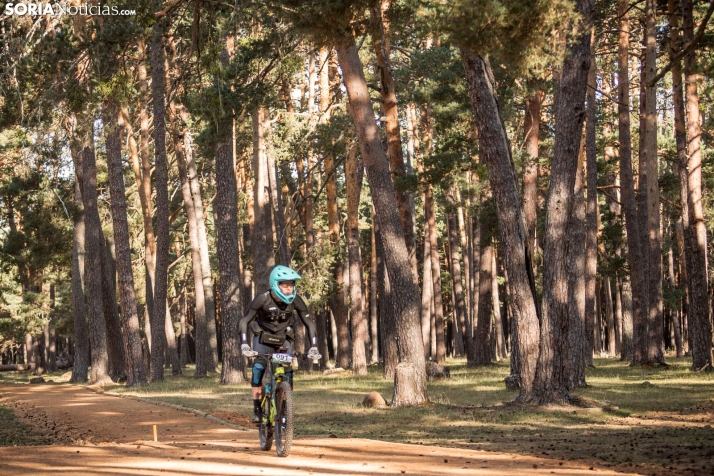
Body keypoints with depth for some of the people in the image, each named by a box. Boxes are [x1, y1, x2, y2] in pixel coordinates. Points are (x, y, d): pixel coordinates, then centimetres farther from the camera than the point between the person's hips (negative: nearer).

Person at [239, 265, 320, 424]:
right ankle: (257, 410, -18)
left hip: (283, 338, 2)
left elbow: (309, 323, -14)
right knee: (258, 368, -23)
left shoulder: (295, 300, -20)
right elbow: (244, 321, -24)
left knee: (288, 372, -14)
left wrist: (313, 347, -24)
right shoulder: (263, 299, -26)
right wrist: (244, 345, -35)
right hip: (263, 337, -2)